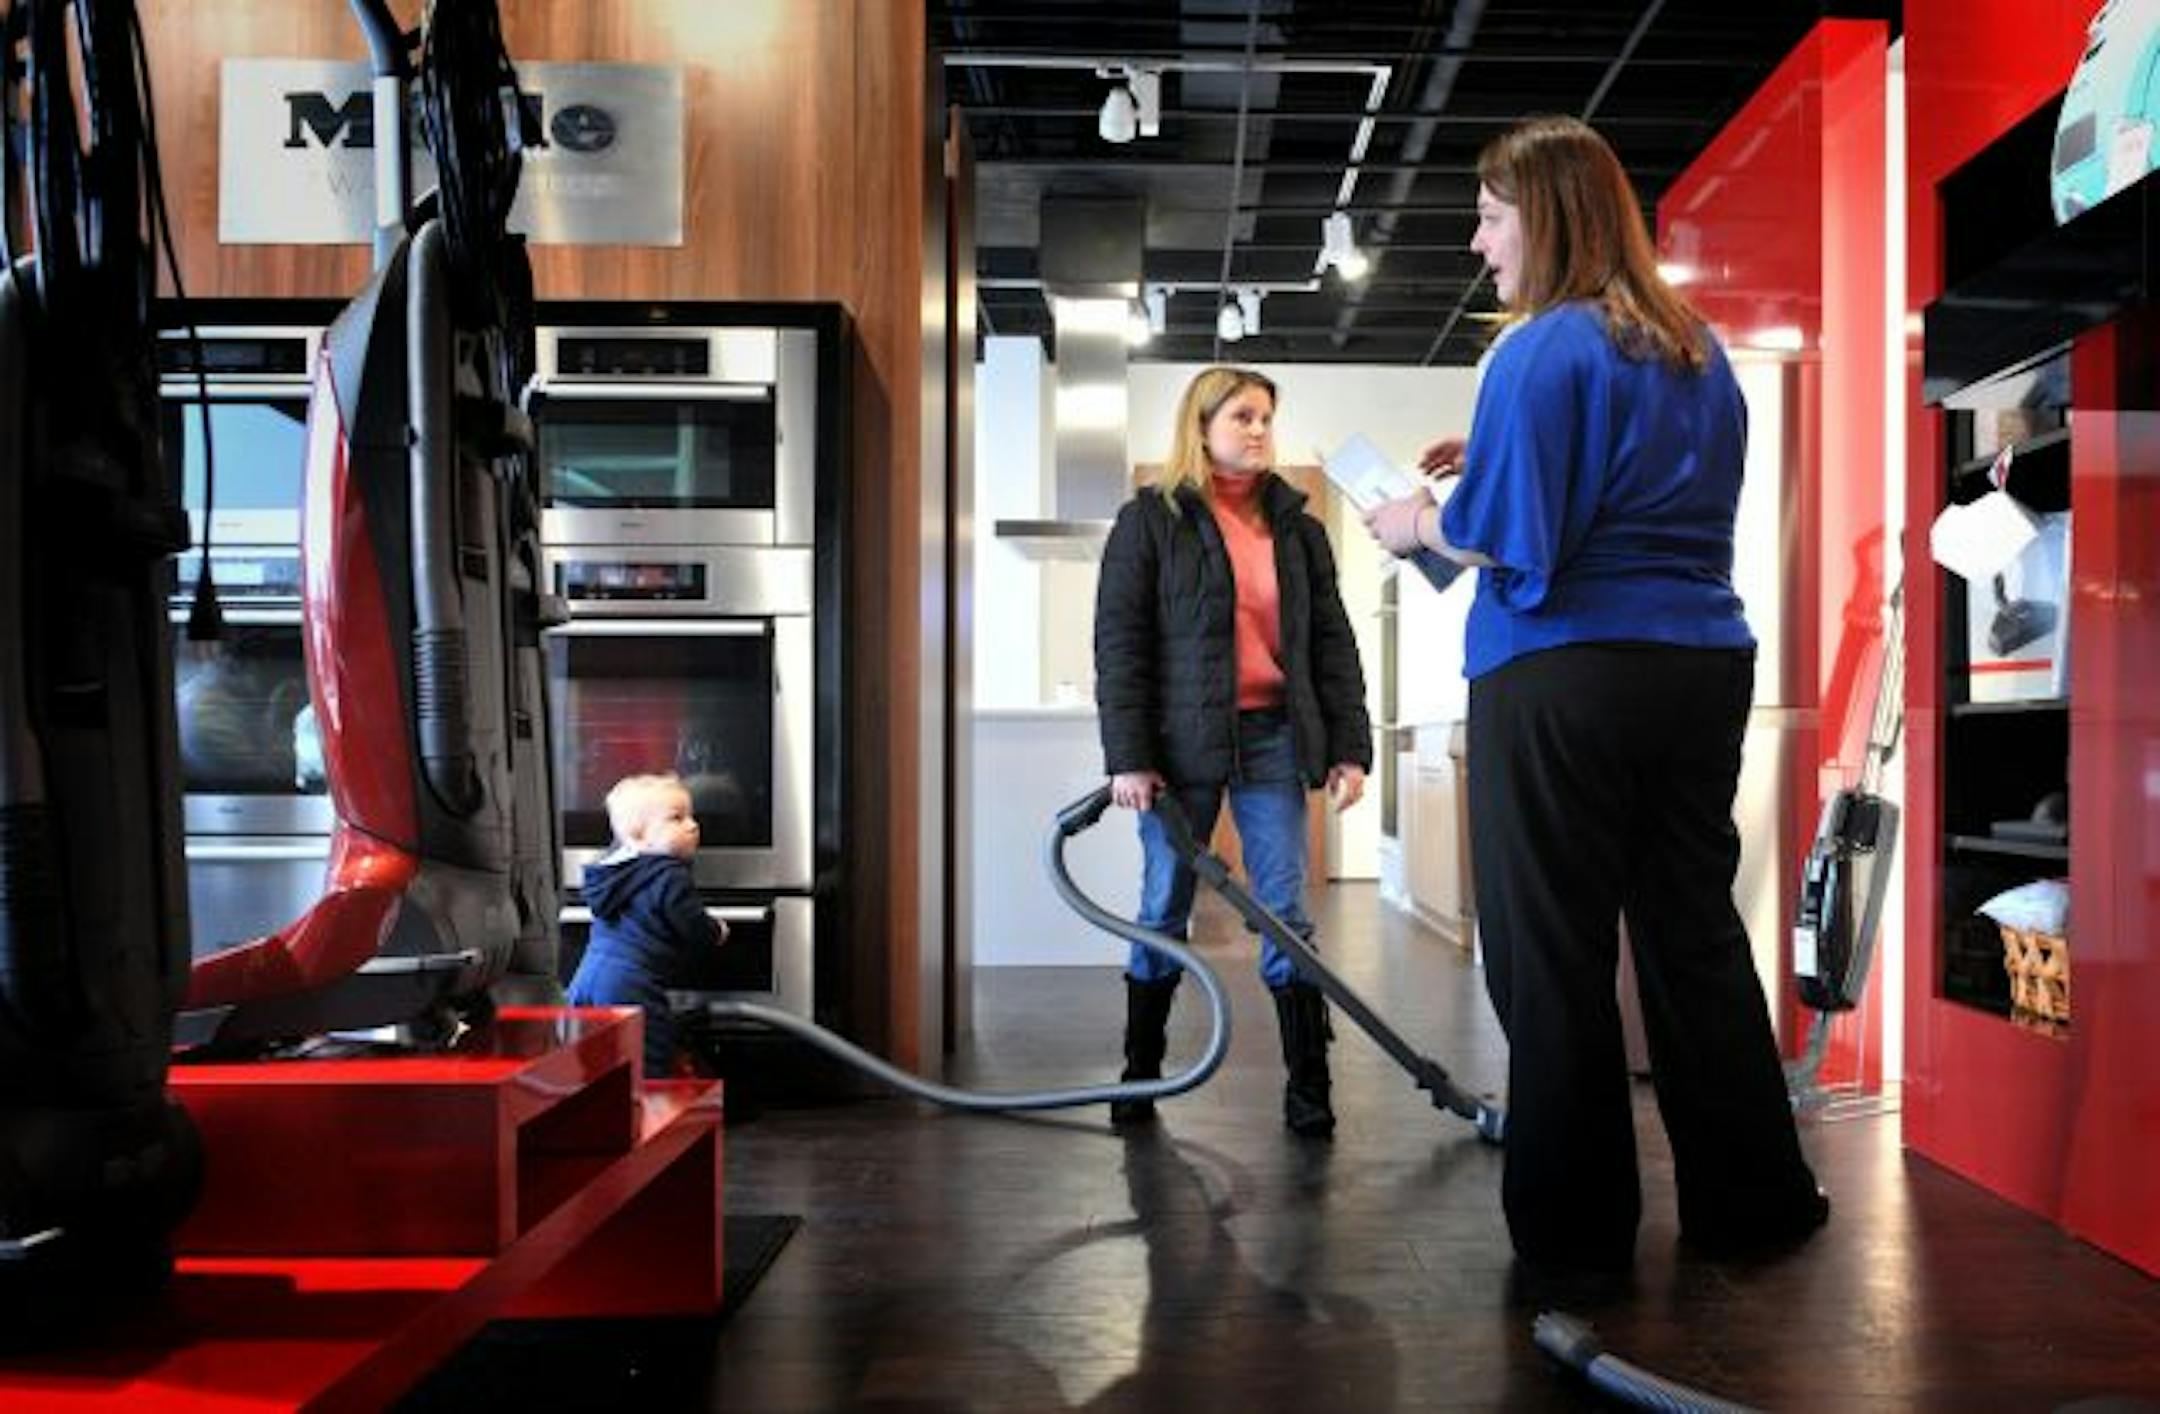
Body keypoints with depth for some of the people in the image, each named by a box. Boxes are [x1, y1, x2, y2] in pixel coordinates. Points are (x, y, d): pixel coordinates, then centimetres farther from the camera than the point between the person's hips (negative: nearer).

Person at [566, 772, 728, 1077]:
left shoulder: (614, 865, 14)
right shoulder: (671, 878, -12)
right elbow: (694, 928, -12)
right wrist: (717, 932, 9)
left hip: (587, 974, 9)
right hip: (631, 984, -8)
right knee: (648, 1072, -4)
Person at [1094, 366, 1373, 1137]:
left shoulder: (1295, 527, 13)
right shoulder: (1151, 520, 2)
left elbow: (1332, 641, 11)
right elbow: (1119, 641, -4)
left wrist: (1350, 746, 2)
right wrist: (1127, 756, -12)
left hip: (1273, 739, 3)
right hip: (1183, 742, -2)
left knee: (1286, 913, 1)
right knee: (1164, 911, 6)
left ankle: (1308, 1087, 6)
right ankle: (1139, 1075, 20)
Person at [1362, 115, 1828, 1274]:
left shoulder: (1545, 350, -10)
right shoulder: (1695, 349, 15)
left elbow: (1508, 537, -16)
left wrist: (1421, 524, 3)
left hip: (1564, 681, -8)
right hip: (1703, 668, 8)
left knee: (1553, 955, 3)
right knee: (1696, 934, 16)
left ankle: (1576, 1226, 12)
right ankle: (1751, 1199, 26)